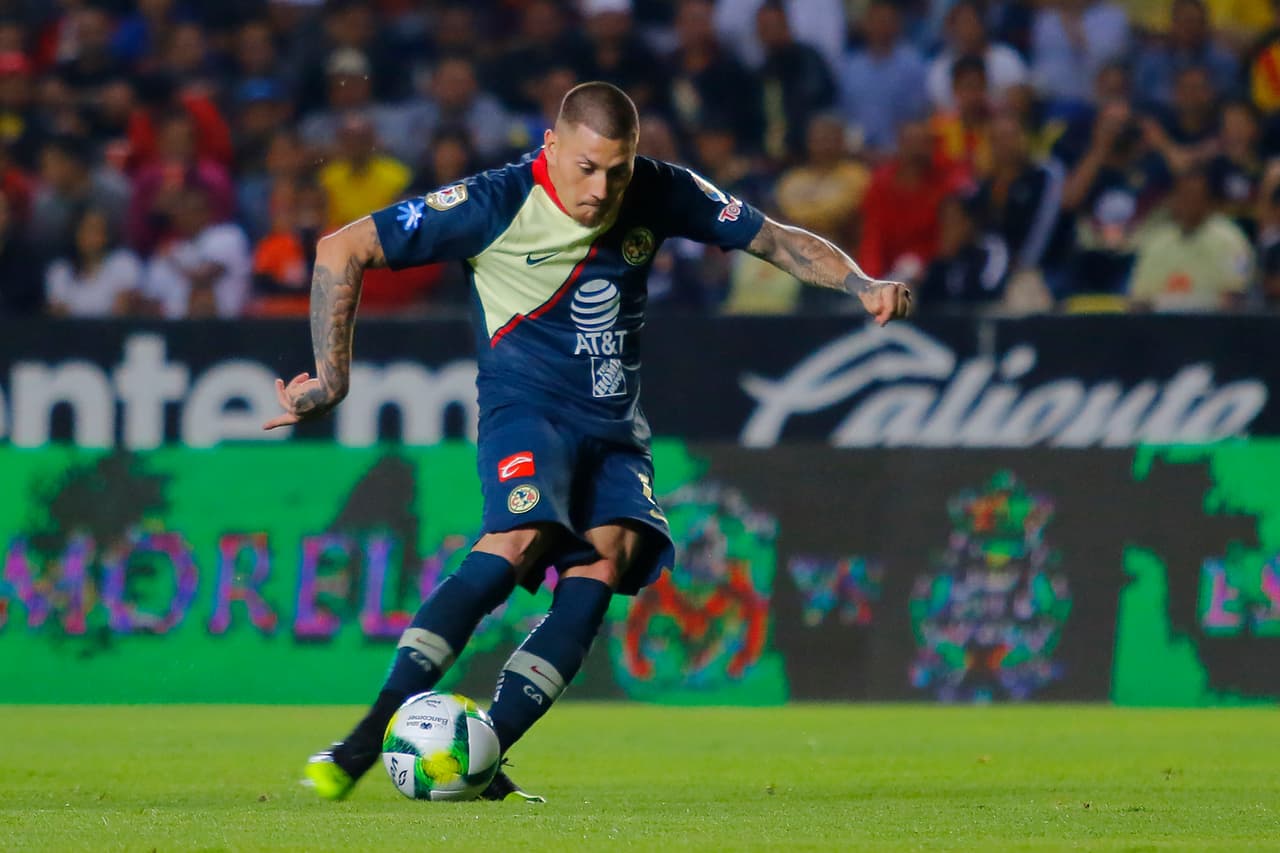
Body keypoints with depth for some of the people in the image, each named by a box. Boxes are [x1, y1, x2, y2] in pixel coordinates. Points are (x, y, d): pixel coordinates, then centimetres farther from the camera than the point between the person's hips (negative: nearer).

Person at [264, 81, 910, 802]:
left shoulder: (659, 195, 0)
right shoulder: (497, 204, -13)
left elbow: (777, 240, 8)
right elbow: (343, 250, -8)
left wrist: (862, 285, -9)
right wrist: (333, 377, -9)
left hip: (617, 426, 5)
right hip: (527, 401, -5)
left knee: (611, 554, -24)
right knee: (522, 538, -32)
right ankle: (372, 735, -33)